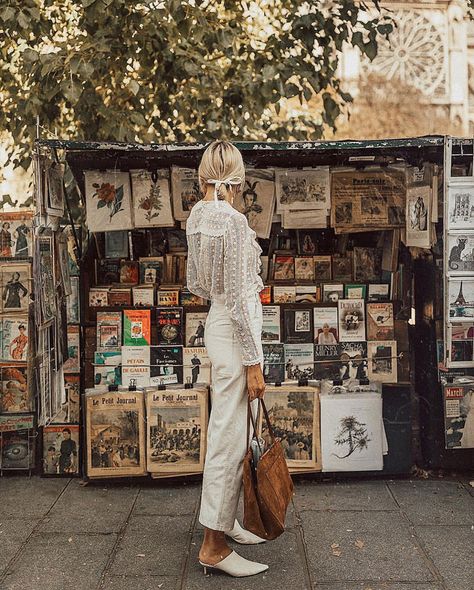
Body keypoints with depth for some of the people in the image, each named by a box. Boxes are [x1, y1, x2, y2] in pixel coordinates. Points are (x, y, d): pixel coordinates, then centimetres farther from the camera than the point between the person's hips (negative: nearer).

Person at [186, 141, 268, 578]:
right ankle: (214, 546, 10)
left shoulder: (197, 215, 7)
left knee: (229, 430, 19)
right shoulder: (233, 220, -19)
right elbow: (238, 299, -21)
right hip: (236, 332, -9)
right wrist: (253, 363, -17)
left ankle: (223, 521, 33)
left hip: (218, 324, 9)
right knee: (230, 436, -1)